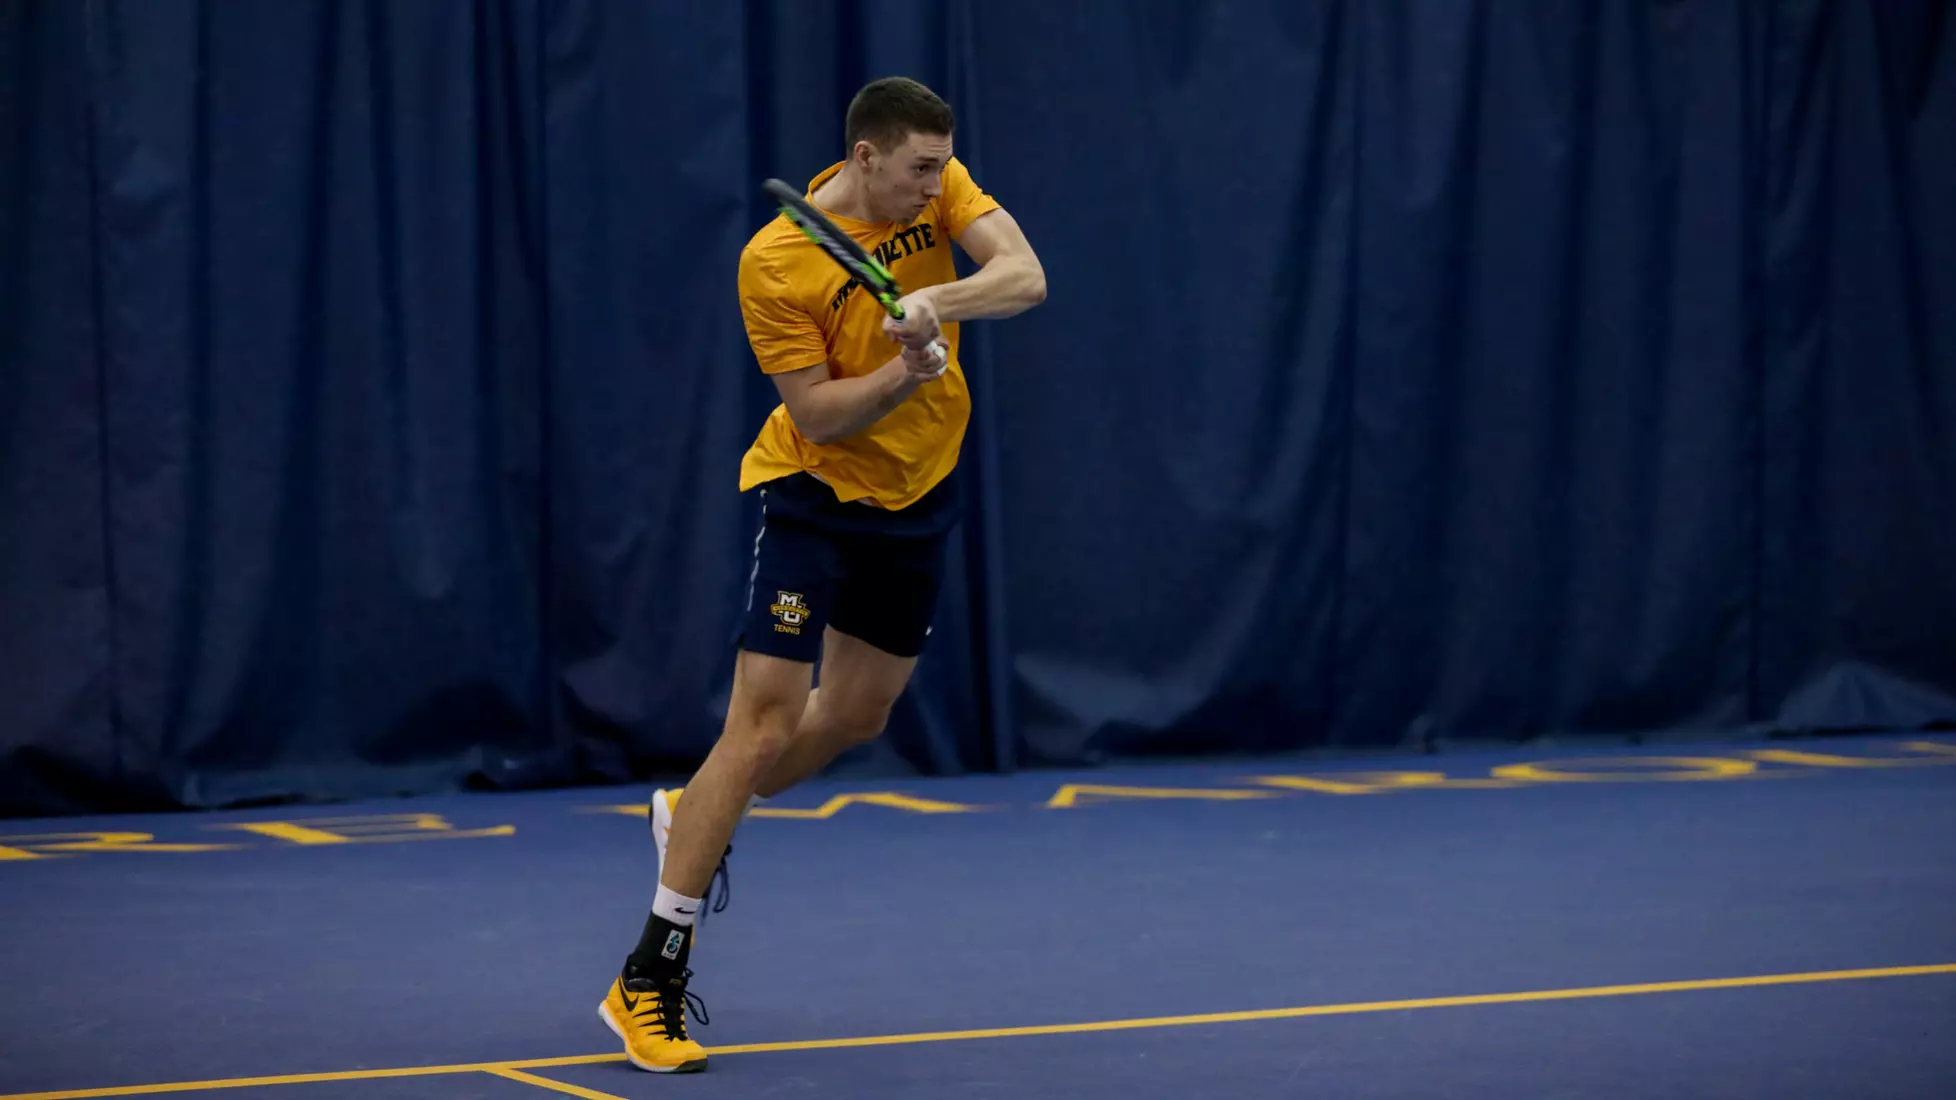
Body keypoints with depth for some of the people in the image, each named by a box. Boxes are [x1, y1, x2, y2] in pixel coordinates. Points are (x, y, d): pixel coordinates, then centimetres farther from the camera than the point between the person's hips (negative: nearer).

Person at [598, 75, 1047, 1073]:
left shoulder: (938, 189, -7)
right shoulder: (774, 263, -22)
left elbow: (1025, 278, -19)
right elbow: (816, 413, -19)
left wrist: (937, 300, -37)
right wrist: (905, 374, -35)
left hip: (919, 494, 6)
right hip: (815, 495, -6)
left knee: (856, 716, 17)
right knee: (765, 721, -15)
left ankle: (691, 817, 45)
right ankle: (650, 979, -13)